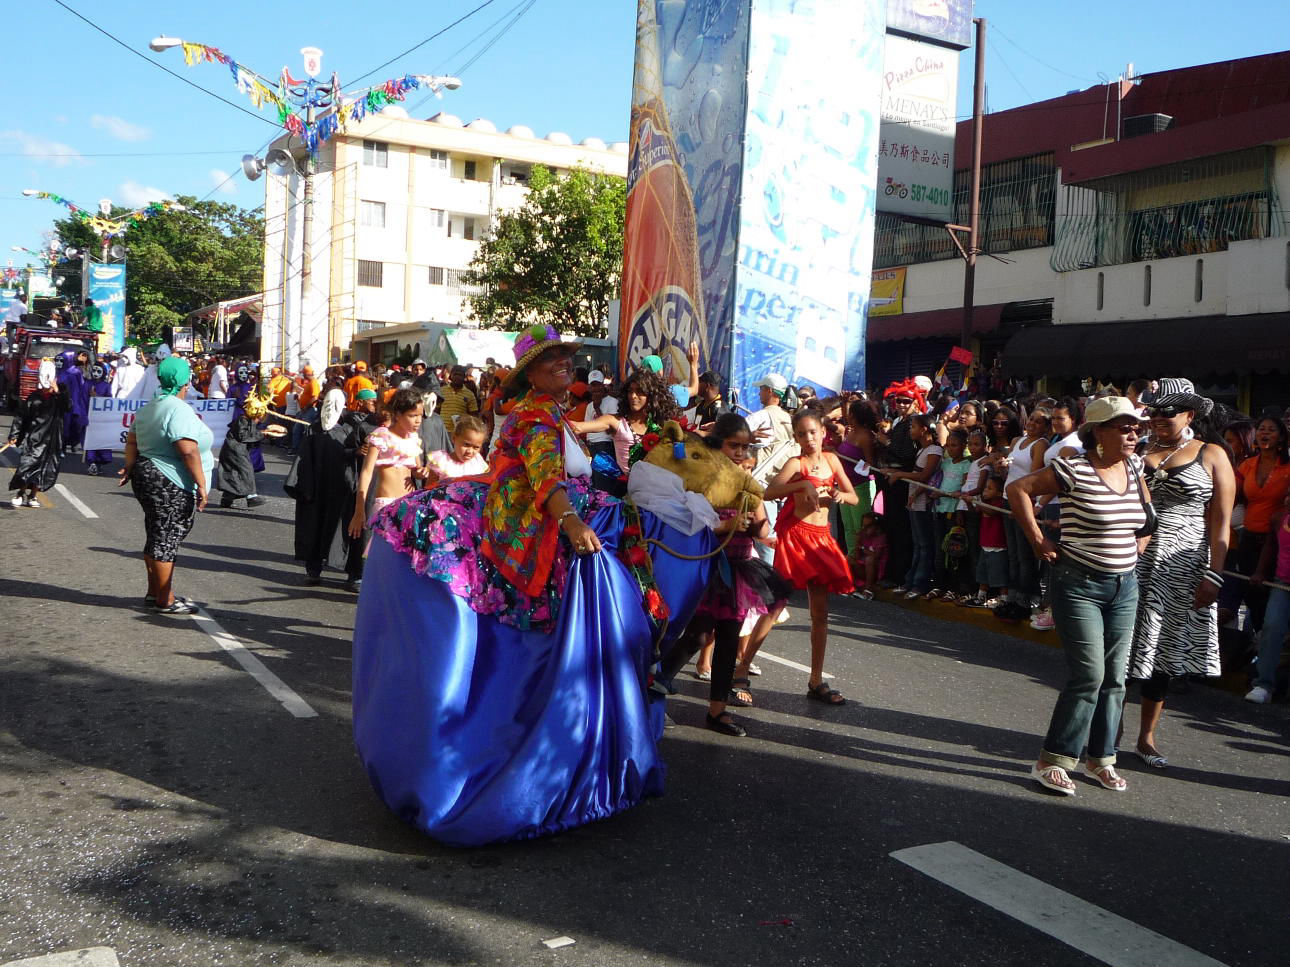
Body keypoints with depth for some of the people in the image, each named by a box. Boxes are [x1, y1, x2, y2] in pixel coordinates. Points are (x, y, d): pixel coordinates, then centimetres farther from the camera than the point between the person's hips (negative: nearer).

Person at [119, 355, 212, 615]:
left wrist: (130, 467, 15)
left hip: (146, 476, 10)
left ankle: (154, 593, 26)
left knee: (157, 537, 17)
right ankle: (164, 601, 2)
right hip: (171, 486, -10)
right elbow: (188, 450, -24)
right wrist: (201, 484, -21)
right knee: (166, 540, -4)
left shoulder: (149, 408, 14)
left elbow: (132, 441, 16)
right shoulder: (180, 410, -17)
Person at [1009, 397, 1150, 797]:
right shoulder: (1074, 470, -14)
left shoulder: (1133, 468, 7)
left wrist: (1141, 540, 10)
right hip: (1079, 585, -7)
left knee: (1115, 677, 10)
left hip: (1125, 587, 7)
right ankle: (1052, 761, -1)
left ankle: (1100, 758, 24)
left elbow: (1146, 512, 25)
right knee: (1090, 674, -11)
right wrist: (1039, 541, -14)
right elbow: (1018, 489, -15)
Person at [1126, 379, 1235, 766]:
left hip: (1181, 569, -1)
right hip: (1134, 561, 1)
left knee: (1163, 649, 8)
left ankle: (1146, 737, 21)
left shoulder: (1212, 456, 3)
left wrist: (1213, 575, -8)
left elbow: (1221, 522, -1)